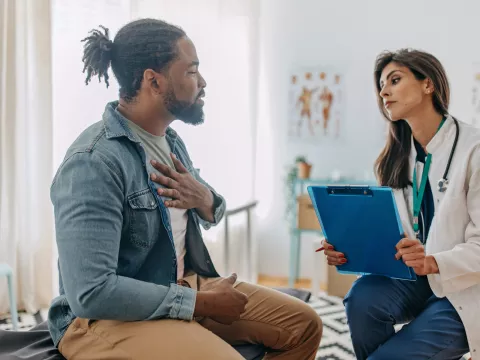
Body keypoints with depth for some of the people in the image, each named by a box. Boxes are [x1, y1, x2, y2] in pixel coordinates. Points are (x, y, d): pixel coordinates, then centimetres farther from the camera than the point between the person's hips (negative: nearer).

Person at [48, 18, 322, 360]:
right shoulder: (93, 162, -22)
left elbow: (214, 213, 19)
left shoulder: (170, 139, 7)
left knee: (304, 324, 4)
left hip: (183, 286, 9)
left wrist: (206, 201, -7)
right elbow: (91, 294, -28)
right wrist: (201, 302, -20)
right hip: (107, 317, -8)